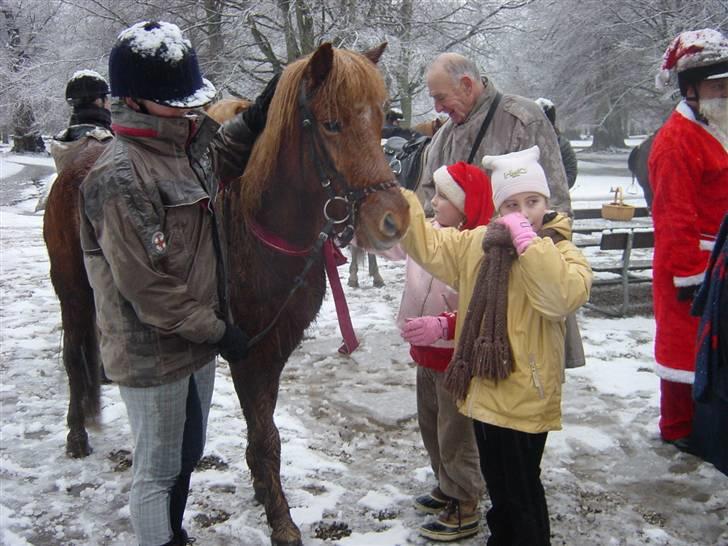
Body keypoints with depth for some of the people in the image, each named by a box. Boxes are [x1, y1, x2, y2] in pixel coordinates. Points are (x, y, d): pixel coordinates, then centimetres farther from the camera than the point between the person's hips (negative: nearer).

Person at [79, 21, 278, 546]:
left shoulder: (189, 144, 1)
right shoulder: (120, 177, -25)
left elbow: (221, 160, 26)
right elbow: (145, 285, -25)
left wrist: (256, 117, 9)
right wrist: (216, 329, -17)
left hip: (196, 342, 9)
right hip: (151, 352, -9)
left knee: (188, 455, 24)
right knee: (159, 468, 9)